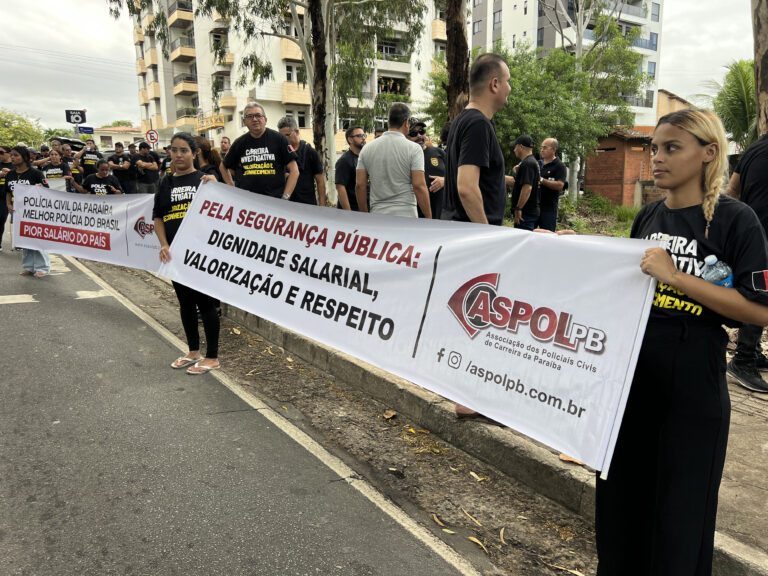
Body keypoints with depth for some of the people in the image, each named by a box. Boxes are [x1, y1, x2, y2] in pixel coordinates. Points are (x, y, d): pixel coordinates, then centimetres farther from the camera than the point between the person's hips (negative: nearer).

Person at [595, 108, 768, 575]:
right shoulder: (649, 216, 8)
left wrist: (676, 276, -23)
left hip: (692, 383, -5)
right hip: (631, 370, 5)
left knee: (680, 506, 8)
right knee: (620, 491, 16)